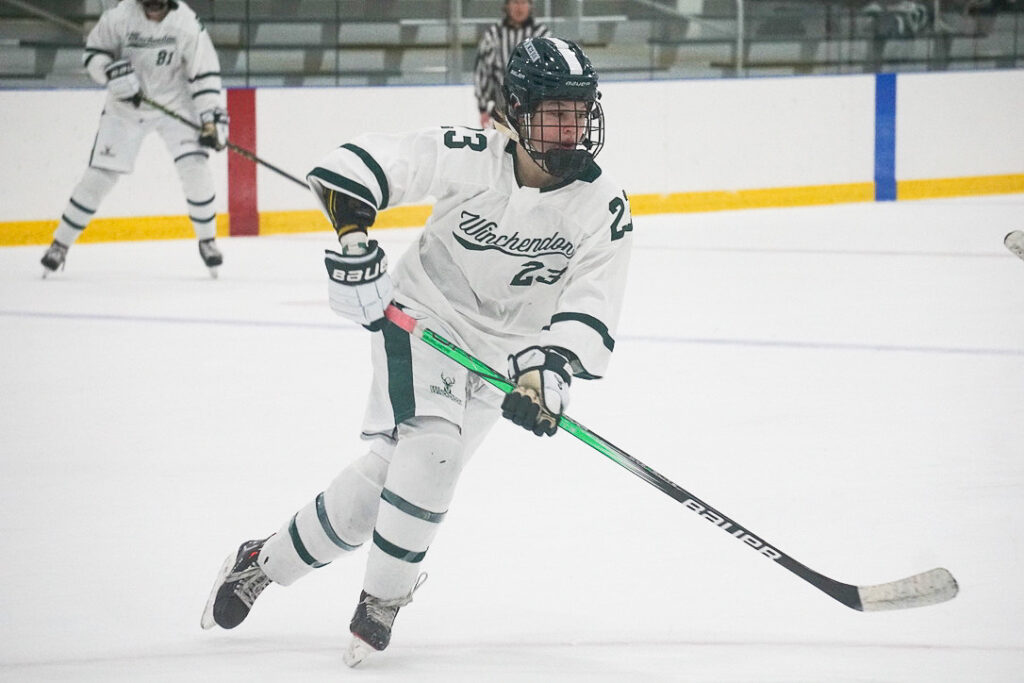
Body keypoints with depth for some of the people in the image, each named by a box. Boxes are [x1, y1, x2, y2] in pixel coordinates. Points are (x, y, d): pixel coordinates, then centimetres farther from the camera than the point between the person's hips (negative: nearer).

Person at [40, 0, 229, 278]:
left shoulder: (187, 23, -17)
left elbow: (204, 73, -12)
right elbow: (93, 52, -5)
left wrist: (212, 119, -18)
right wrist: (112, 72, -25)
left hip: (174, 102, 0)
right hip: (125, 106, 0)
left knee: (194, 167, -14)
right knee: (98, 176, -3)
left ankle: (207, 241, 5)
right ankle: (60, 243, 10)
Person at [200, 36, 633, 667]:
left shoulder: (605, 208, -13)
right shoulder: (472, 157, -18)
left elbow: (591, 312, -16)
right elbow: (358, 166, -16)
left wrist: (549, 371, -32)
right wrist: (354, 237, -28)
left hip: (501, 355, 3)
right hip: (423, 314, -3)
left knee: (388, 476, -7)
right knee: (430, 446, -24)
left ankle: (265, 562, 10)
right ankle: (385, 595, -4)